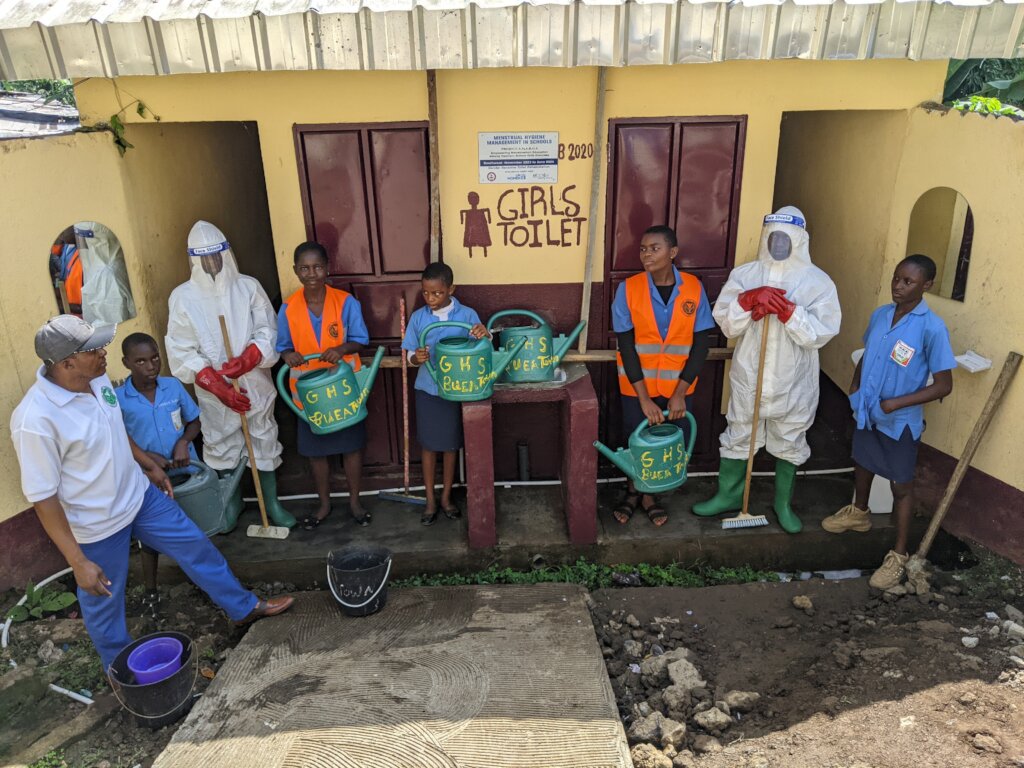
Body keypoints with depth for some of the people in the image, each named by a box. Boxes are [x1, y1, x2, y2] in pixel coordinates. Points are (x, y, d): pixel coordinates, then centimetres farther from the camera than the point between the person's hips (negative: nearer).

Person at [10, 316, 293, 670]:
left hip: (139, 494, 7)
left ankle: (244, 607, 38)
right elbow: (43, 497, -23)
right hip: (98, 524, -7)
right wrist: (78, 563, -21)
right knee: (104, 602, 16)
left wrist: (150, 466, 20)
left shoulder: (98, 380, -9)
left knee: (195, 545, 17)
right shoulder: (35, 421, -30)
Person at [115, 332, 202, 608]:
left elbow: (194, 422, 3)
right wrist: (148, 456, -20)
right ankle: (150, 588, 36)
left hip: (187, 471, 2)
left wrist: (183, 442, -16)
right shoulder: (119, 399, -15)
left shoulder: (173, 386, -9)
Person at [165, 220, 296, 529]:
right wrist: (219, 386, -18)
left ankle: (272, 504, 29)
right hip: (214, 394, -1)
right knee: (221, 450, 12)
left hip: (256, 386, 1)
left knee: (265, 443, 13)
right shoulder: (182, 297, -7)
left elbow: (268, 332, -7)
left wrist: (244, 361, -26)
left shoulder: (248, 286, -5)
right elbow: (183, 352, -9)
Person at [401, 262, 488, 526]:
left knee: (451, 445, 12)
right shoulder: (418, 317, -3)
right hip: (427, 389, 1)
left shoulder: (467, 315, -8)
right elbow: (409, 353, 0)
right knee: (429, 445, 11)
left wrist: (484, 333, -32)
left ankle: (446, 497, 29)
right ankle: (430, 500, 25)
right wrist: (416, 357, -24)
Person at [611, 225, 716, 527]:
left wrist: (680, 393, -13)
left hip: (676, 386, 1)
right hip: (637, 386, -1)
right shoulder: (628, 289, -13)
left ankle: (649, 494, 36)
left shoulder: (694, 288, -10)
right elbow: (626, 346, -13)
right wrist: (644, 398, -17)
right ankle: (632, 491, 39)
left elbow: (701, 344, -8)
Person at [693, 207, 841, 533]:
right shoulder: (744, 274, -3)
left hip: (793, 383, -1)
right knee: (737, 439, 13)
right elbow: (726, 324, -8)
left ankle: (783, 503, 36)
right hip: (748, 377, 1)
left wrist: (788, 311, -27)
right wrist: (748, 300, -25)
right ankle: (729, 496, 33)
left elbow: (821, 334, -15)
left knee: (790, 445, 15)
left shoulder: (819, 282, -8)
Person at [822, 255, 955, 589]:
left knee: (901, 486, 8)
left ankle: (898, 555, 22)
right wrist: (854, 388, 2)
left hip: (900, 421, -6)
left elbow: (943, 385, -18)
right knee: (862, 464, 26)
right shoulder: (880, 314, -2)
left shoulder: (932, 328, -21)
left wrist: (896, 403, -22)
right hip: (867, 411, 6)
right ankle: (859, 512, 52)